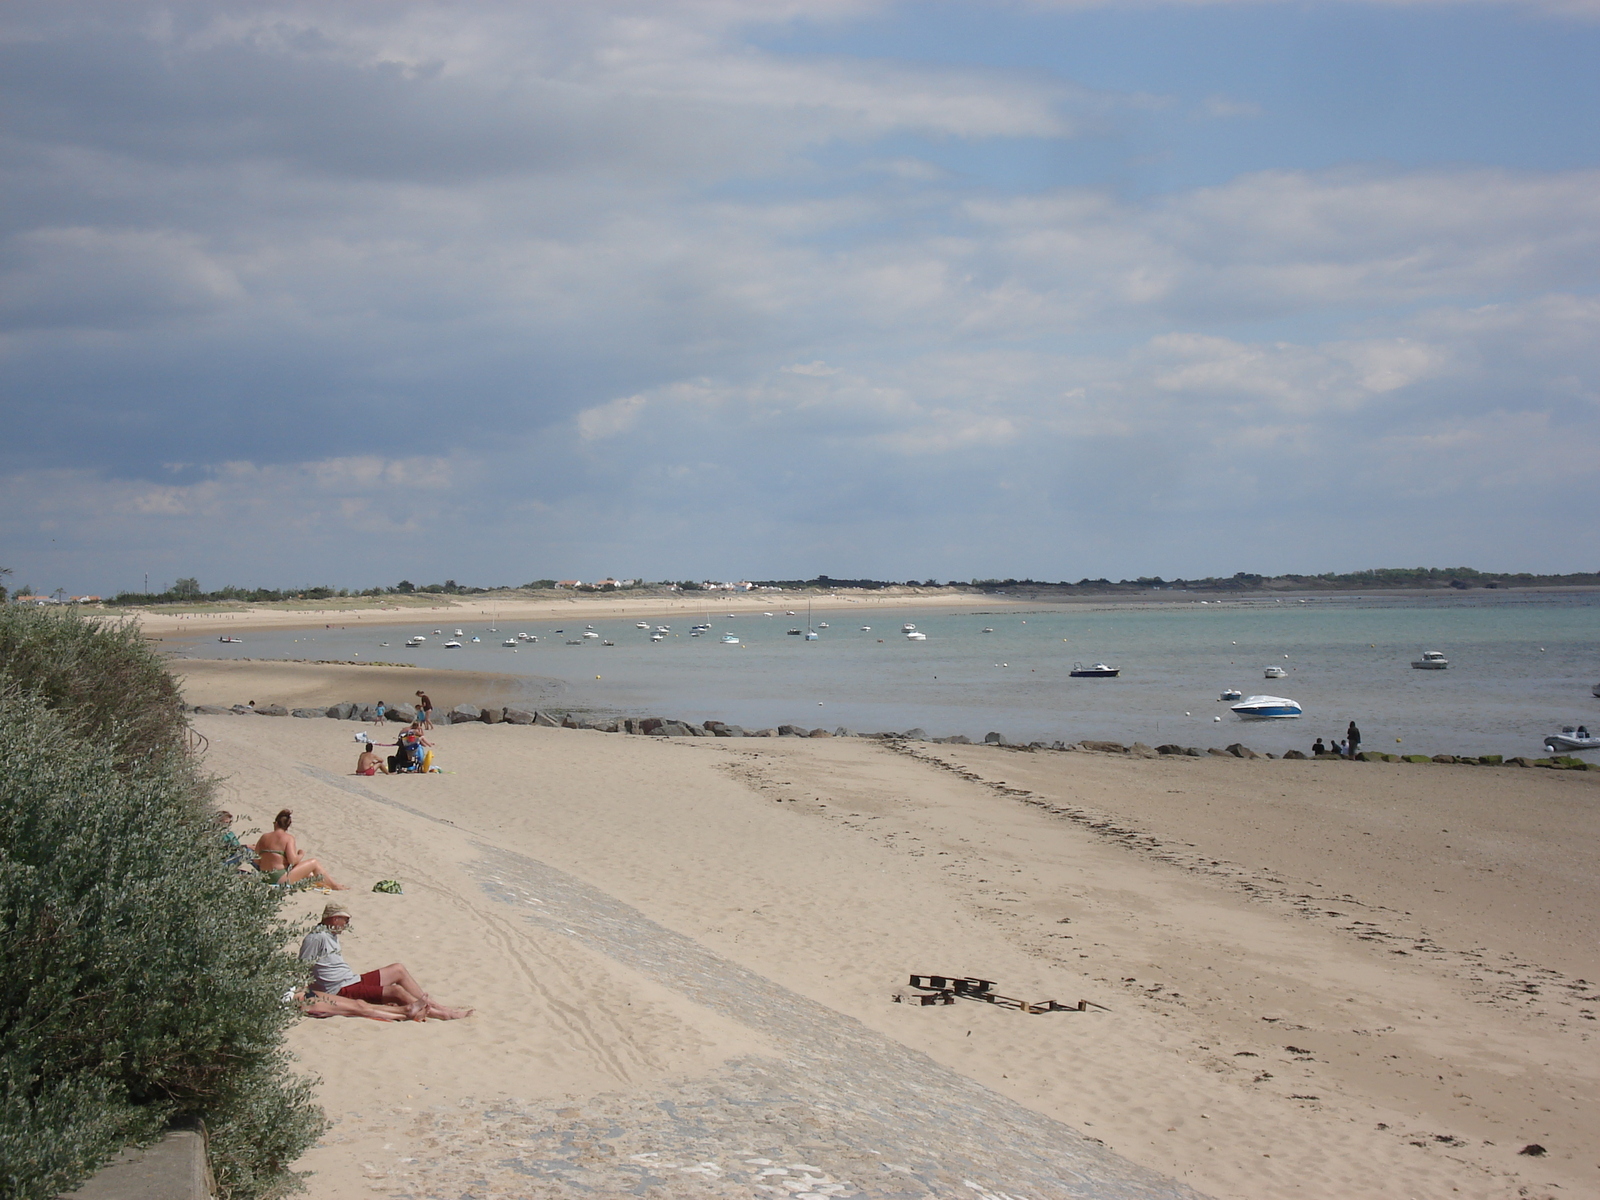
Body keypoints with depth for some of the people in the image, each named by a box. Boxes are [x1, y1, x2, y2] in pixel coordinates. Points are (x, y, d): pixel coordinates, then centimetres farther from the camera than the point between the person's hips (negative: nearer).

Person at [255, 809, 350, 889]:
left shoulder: (264, 837, 6)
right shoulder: (288, 838, -10)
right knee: (314, 863, 10)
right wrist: (301, 855, 0)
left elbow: (256, 861, 6)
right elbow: (292, 860, -21)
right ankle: (334, 886, 21)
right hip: (281, 879, -6)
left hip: (266, 877, 6)